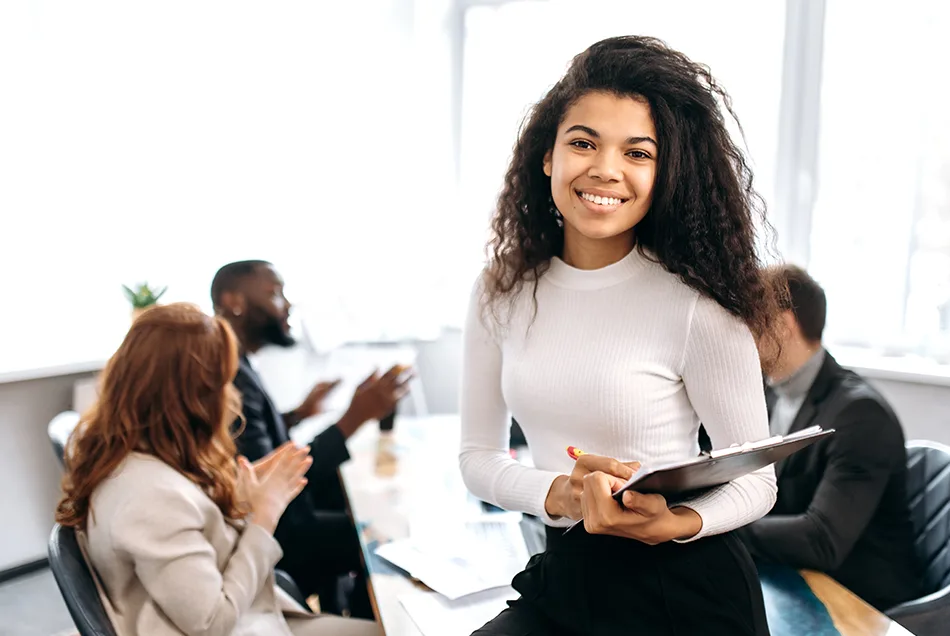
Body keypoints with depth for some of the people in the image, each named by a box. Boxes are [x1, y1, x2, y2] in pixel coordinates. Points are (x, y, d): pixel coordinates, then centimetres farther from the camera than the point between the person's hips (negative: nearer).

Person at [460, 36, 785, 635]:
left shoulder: (698, 308, -16)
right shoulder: (502, 293, -3)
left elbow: (755, 481, -7)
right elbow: (479, 456, 2)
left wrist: (672, 523, -26)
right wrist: (558, 495, -17)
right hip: (563, 576, 3)